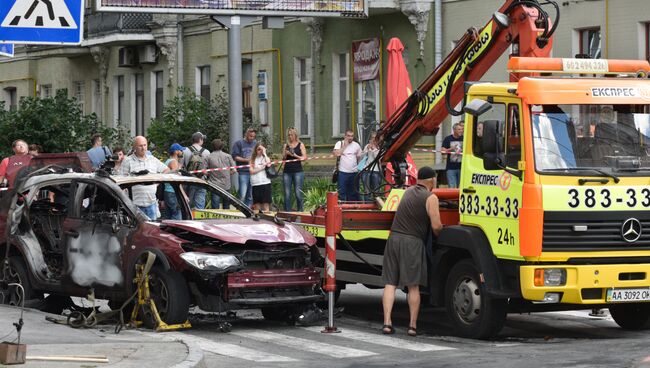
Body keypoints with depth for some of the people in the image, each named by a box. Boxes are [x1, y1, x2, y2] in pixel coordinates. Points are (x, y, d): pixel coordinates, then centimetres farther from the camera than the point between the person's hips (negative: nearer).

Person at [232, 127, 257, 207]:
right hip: (243, 172, -5)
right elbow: (235, 157, -3)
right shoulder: (238, 143, 2)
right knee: (242, 195, -10)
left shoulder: (255, 143, 16)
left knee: (251, 196, 8)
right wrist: (246, 160, -13)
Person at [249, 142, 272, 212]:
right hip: (255, 184, 1)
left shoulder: (266, 158, 10)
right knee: (257, 205, 2)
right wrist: (262, 167, -5)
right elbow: (251, 171, 2)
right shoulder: (252, 159, 12)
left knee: (266, 204, -5)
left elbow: (268, 164, -11)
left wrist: (264, 153, -3)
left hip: (265, 182, -1)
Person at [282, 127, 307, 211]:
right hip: (287, 172, 3)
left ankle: (300, 210, 1)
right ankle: (287, 212, 5)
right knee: (287, 194, 1)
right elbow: (283, 159, 13)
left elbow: (304, 157, -1)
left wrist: (295, 155, -13)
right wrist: (285, 154, -7)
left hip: (298, 171, -3)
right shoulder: (286, 145, 13)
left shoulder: (300, 145, 5)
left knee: (298, 193, -7)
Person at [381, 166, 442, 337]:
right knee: (413, 286, 1)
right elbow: (436, 226, -11)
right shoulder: (430, 198, -4)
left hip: (394, 238, 5)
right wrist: (438, 235, 11)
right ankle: (413, 325, 1)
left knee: (390, 283, 4)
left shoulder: (408, 192, 16)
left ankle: (387, 322, -4)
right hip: (412, 241, -5)